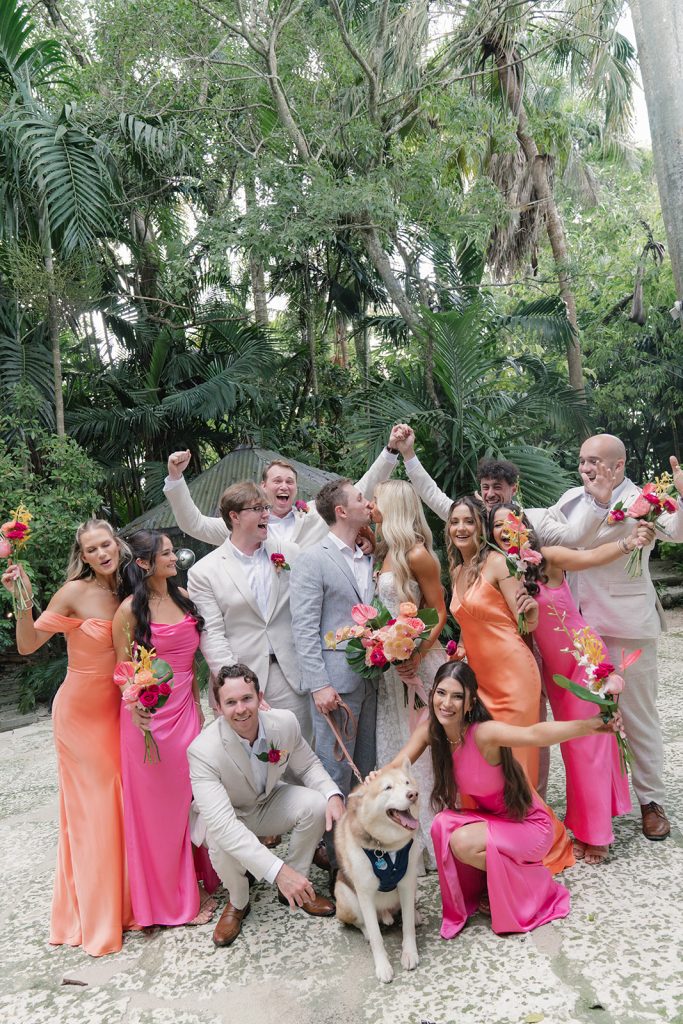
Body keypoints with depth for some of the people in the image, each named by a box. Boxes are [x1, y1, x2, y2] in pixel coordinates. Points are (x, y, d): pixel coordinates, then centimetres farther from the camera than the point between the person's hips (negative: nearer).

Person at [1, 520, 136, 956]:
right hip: (80, 711, -4)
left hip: (118, 708, 4)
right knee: (91, 806, 7)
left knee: (125, 798, 13)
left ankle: (127, 897, 34)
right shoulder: (75, 593, -18)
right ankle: (97, 914, 25)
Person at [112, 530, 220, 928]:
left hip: (186, 711, 5)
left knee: (189, 798, 14)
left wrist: (197, 706, 13)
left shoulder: (183, 597, 5)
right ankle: (171, 899, 25)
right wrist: (135, 707, -23)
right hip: (150, 716, -5)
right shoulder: (131, 609, -12)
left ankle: (194, 883, 32)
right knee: (159, 807, 8)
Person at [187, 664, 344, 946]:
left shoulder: (285, 722, -24)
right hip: (226, 817, -3)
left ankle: (293, 887, 3)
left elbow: (307, 765, -4)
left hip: (269, 802, 4)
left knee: (316, 805, -22)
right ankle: (238, 902, 0)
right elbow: (221, 823, -44)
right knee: (222, 845, -35)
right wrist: (277, 870, -52)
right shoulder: (202, 750, -36)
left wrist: (333, 795, -27)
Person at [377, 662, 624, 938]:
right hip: (489, 818, 5)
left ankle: (529, 881, 0)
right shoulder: (430, 731, -12)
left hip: (528, 825, -5)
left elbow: (534, 734, -48)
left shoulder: (484, 733, -32)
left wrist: (592, 725, -62)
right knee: (442, 825, -22)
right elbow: (395, 768, -9)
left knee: (463, 842, -28)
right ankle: (483, 887, 5)